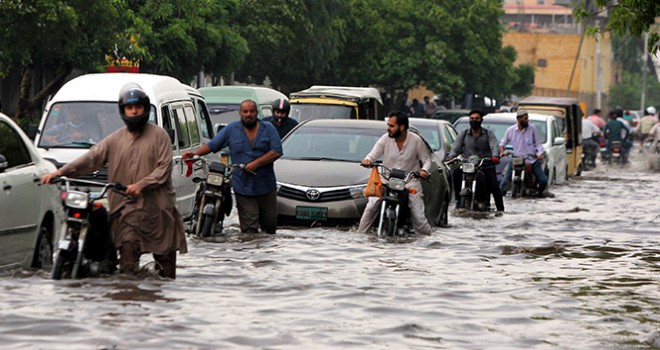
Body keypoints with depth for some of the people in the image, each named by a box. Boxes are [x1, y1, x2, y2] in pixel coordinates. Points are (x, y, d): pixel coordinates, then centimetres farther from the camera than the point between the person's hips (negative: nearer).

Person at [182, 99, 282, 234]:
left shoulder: (268, 128, 5)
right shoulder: (231, 129, 7)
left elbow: (277, 152, -5)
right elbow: (212, 145, 7)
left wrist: (256, 164, -13)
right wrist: (195, 153, -10)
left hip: (266, 187, 1)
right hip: (243, 187, -1)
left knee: (270, 224, 10)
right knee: (249, 229, -7)